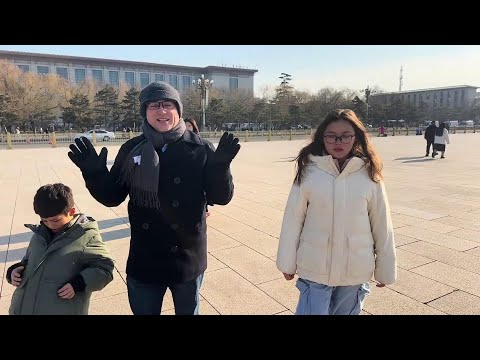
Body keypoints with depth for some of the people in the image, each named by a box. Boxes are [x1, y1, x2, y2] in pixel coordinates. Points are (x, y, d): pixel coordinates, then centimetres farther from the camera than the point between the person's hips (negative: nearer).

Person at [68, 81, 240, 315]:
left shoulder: (198, 149, -10)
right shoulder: (132, 150, -3)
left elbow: (221, 197, -11)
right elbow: (112, 197, 3)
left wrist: (220, 167, -28)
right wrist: (94, 173, -14)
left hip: (188, 259, -1)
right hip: (143, 262, 2)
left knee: (188, 311, 22)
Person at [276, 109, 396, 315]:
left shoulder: (369, 175, -7)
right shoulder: (308, 171, -10)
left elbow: (381, 225, 0)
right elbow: (293, 219, -5)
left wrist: (385, 268, 6)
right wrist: (287, 262, 0)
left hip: (355, 271, 2)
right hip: (314, 269, -1)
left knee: (347, 312, 21)